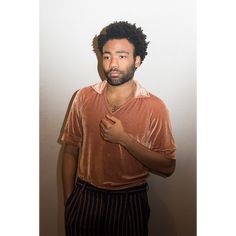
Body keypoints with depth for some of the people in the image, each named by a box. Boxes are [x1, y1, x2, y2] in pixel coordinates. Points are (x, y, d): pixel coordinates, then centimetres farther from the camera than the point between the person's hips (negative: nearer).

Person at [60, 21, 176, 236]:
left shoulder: (155, 107, -11)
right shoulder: (84, 97, -4)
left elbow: (167, 167, -10)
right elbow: (71, 151, 2)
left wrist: (124, 138, -21)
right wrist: (68, 202, 4)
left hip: (130, 202, -1)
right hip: (84, 198, 2)